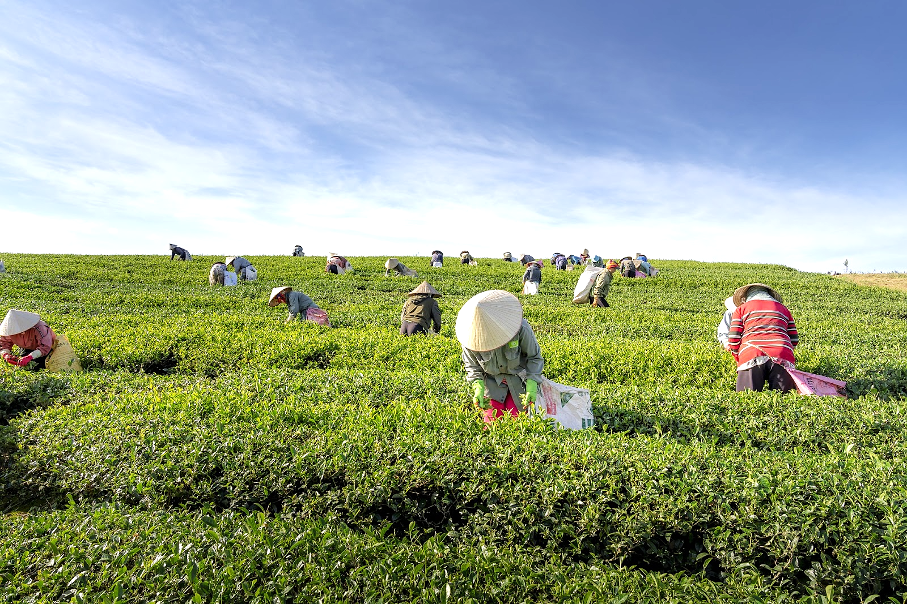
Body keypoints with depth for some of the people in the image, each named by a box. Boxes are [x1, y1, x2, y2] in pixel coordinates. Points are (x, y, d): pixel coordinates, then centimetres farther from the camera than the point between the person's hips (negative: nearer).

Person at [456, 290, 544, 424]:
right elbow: (471, 365, -4)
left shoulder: (521, 328, -28)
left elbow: (534, 357, -11)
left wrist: (531, 385, -19)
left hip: (519, 380, -1)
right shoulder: (472, 335, -22)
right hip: (492, 382, 2)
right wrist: (478, 387, -18)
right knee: (492, 420, 0)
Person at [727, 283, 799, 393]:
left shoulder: (740, 309, 20)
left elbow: (733, 340, 10)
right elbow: (794, 340, 23)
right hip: (782, 356, 2)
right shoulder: (783, 309, 29)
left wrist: (739, 360, 24)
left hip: (751, 356, -2)